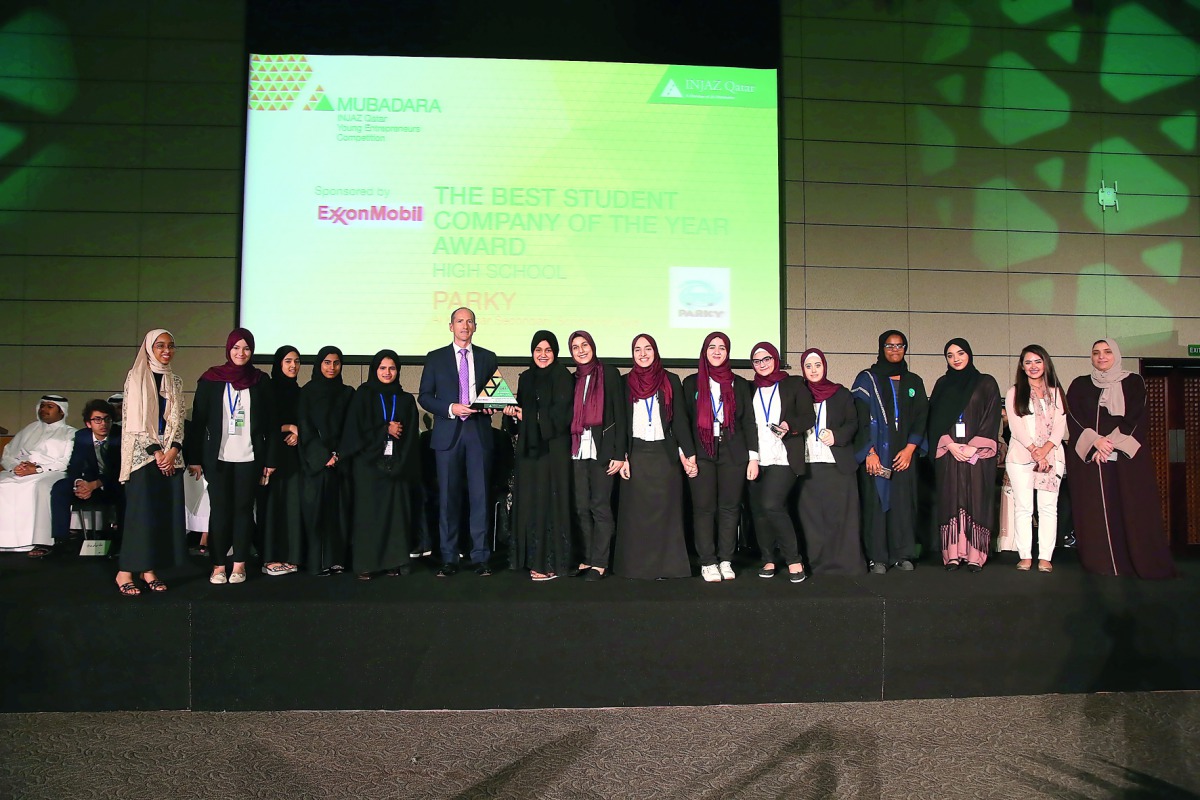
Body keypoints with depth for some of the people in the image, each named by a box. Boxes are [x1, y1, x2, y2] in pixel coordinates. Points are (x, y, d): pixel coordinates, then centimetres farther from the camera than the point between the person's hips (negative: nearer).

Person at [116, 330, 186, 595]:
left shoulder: (175, 381, 13)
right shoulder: (135, 377, -1)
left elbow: (178, 419, 8)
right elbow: (135, 420, -7)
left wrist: (172, 451, -7)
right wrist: (156, 452, -12)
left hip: (170, 455, 5)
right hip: (143, 453, -5)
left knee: (166, 512, 1)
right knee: (141, 512, -7)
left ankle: (149, 571, 8)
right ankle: (125, 572, 0)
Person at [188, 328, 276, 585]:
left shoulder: (261, 381, 4)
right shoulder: (211, 379, 3)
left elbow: (270, 423, 5)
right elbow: (198, 420, 3)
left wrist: (270, 459, 1)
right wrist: (195, 458, -1)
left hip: (249, 458, 0)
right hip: (218, 457, 0)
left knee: (244, 509, 5)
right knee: (220, 510, 3)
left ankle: (239, 564, 14)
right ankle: (218, 565, 11)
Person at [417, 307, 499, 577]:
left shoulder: (488, 358, 13)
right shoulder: (435, 358, 9)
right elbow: (424, 397, 5)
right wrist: (450, 408, -10)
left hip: (479, 433, 1)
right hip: (448, 433, 0)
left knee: (480, 496, -1)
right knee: (448, 497, 1)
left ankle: (481, 557, 5)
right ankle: (449, 558, 8)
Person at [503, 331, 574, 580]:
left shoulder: (562, 377, -4)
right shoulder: (526, 378, 15)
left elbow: (560, 413, -13)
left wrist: (528, 415, -9)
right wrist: (512, 411, -2)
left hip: (553, 448, -6)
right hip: (529, 448, 6)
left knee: (549, 501, -5)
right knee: (529, 501, 6)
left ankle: (551, 562, 0)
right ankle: (533, 558, 13)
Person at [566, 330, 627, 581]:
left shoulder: (609, 373, 2)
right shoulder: (574, 379, 16)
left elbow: (620, 413, -3)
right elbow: (570, 415, 15)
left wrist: (619, 453, -9)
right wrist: (569, 446, 4)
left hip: (602, 448, -4)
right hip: (578, 449, 5)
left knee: (600, 506, -4)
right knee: (581, 508, 4)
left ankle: (599, 563, 1)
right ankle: (587, 559, 11)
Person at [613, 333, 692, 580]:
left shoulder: (671, 381, 7)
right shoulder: (625, 383, 8)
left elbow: (680, 420, 5)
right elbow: (620, 422, 6)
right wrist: (621, 457, -3)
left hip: (665, 453, 0)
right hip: (635, 454, 0)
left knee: (665, 510, -1)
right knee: (636, 511, 0)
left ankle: (667, 564, 6)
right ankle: (637, 564, 7)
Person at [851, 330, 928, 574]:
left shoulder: (914, 382, 14)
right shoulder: (867, 379, 4)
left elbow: (921, 417, 9)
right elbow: (861, 419, -3)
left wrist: (910, 448, -4)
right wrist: (869, 452, -12)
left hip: (904, 453, 3)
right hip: (875, 453, -3)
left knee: (903, 503, 1)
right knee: (876, 502, -4)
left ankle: (902, 555, 10)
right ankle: (877, 558, 1)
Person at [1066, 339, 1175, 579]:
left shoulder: (1133, 382, 11)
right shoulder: (1080, 385, 12)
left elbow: (1134, 417, -1)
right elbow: (1074, 418, 1)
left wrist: (1111, 442, -13)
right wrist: (1095, 441, -15)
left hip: (1127, 456, 0)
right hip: (1089, 457, 1)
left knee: (1132, 509, -5)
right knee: (1095, 511, -3)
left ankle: (1141, 562, 1)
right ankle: (1102, 562, 0)